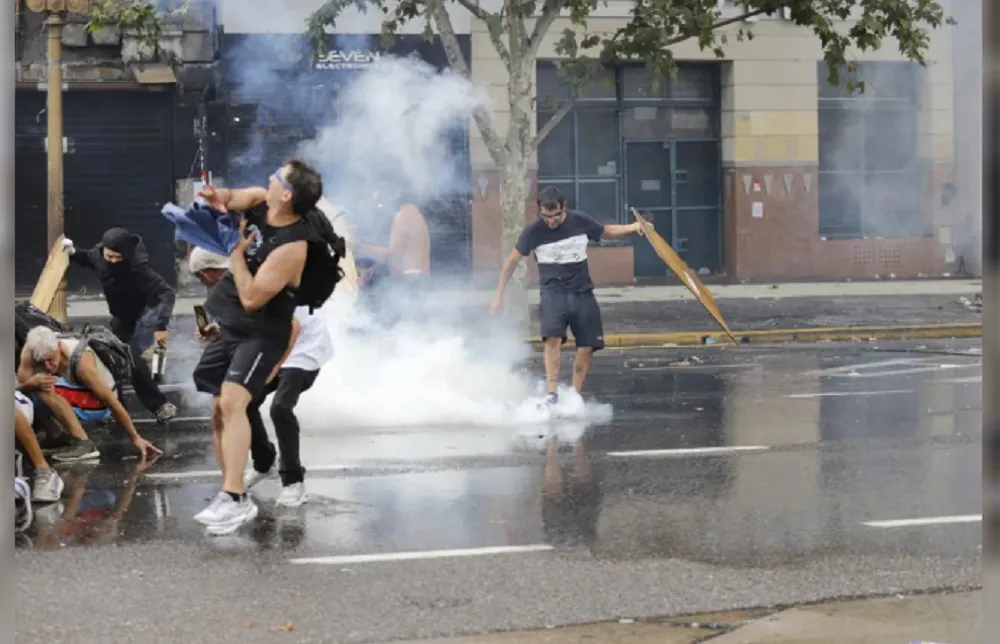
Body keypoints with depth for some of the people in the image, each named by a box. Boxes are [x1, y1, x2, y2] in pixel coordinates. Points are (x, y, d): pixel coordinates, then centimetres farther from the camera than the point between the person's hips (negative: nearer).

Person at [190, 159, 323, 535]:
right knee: (220, 409, 8)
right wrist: (219, 198, -14)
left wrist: (236, 250, -18)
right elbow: (229, 198, 10)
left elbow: (251, 298, -27)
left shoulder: (291, 247, -27)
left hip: (261, 333, -9)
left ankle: (234, 500, -31)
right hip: (228, 325, 9)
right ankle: (234, 496, 15)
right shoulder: (259, 202, -6)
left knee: (231, 402, -26)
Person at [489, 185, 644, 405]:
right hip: (553, 292, -3)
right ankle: (552, 394, -29)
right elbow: (512, 261, 3)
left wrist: (632, 227, -2)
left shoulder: (580, 221, -2)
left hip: (582, 292, 3)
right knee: (553, 338, -26)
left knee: (588, 346, -4)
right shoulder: (533, 232, -9)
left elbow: (607, 231, 16)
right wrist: (499, 295, 7)